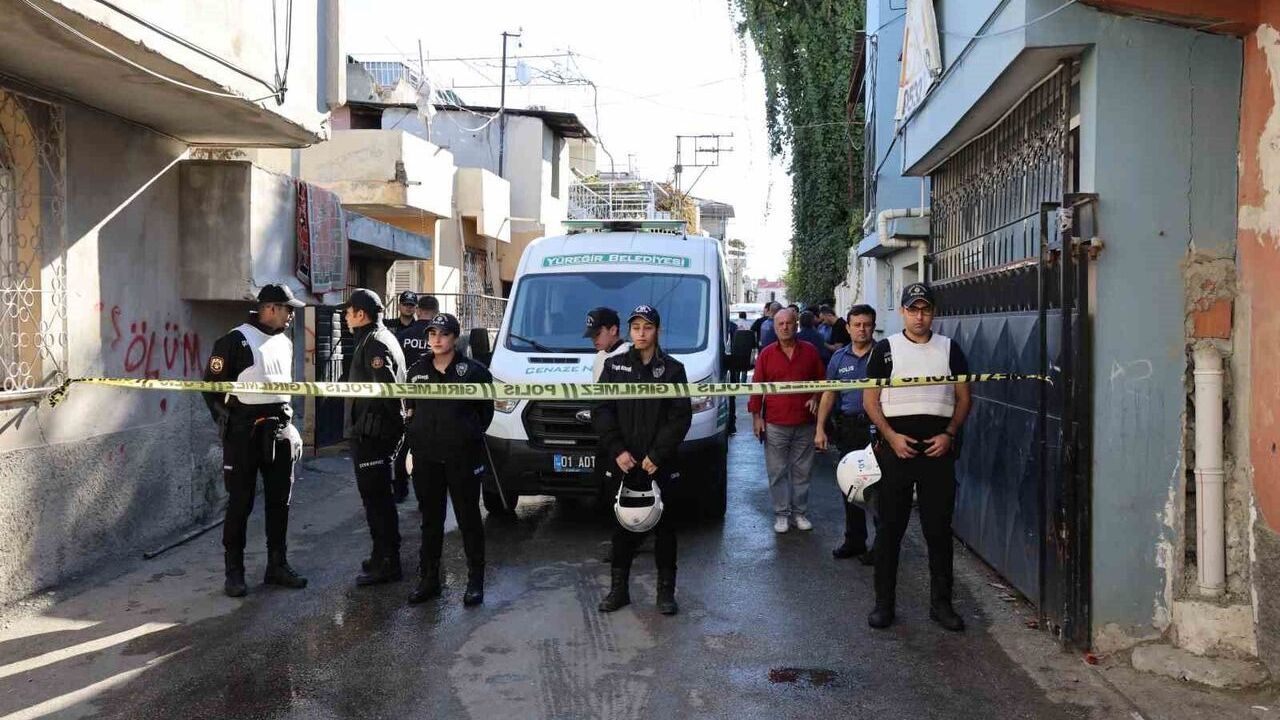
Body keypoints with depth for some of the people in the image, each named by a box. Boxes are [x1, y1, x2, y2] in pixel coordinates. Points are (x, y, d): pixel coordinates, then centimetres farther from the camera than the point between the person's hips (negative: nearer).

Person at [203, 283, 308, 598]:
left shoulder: (285, 342, 12)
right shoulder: (236, 341, -11)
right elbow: (212, 385, -9)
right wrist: (228, 425, -8)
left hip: (280, 432, 7)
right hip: (245, 434, -7)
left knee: (279, 501, 11)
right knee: (240, 504, 0)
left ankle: (277, 566, 22)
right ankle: (234, 572, 10)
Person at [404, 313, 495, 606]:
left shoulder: (473, 370, -5)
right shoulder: (417, 370, 8)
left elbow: (486, 409, 4)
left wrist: (470, 435, 4)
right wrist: (416, 432, 10)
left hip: (462, 455, -4)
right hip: (426, 455, 4)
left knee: (468, 518, 4)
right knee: (430, 519, 12)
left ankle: (475, 580, 13)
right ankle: (428, 579, 21)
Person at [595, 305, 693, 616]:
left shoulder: (672, 369, 1)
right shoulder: (615, 366, 6)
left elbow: (681, 416, -5)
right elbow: (601, 411, 2)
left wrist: (657, 455, -12)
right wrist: (617, 450, -9)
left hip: (660, 465, -1)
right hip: (624, 463, 2)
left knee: (664, 526, 5)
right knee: (624, 526, 8)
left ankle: (666, 592, 14)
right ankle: (618, 589, 19)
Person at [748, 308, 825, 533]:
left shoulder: (810, 352, 5)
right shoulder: (766, 354, 3)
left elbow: (821, 380, 15)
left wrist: (816, 398, -3)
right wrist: (756, 417, 0)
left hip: (804, 424, 1)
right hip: (775, 424, -1)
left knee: (801, 471, 8)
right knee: (777, 472, 3)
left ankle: (799, 512, 19)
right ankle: (781, 514, 12)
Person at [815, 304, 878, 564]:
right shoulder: (839, 358, 11)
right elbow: (829, 394, 15)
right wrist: (820, 428, 7)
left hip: (876, 426, -5)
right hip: (848, 427, 5)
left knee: (877, 486, -6)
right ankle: (854, 540, 23)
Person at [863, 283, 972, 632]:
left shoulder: (949, 349, 10)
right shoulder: (885, 349, 5)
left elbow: (963, 398, 11)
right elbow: (870, 399, 2)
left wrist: (949, 434, -4)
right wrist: (891, 436, -10)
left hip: (938, 449, 1)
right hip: (896, 447, -1)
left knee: (939, 530, 6)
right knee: (889, 528, 3)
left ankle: (941, 603, 17)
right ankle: (884, 603, 12)